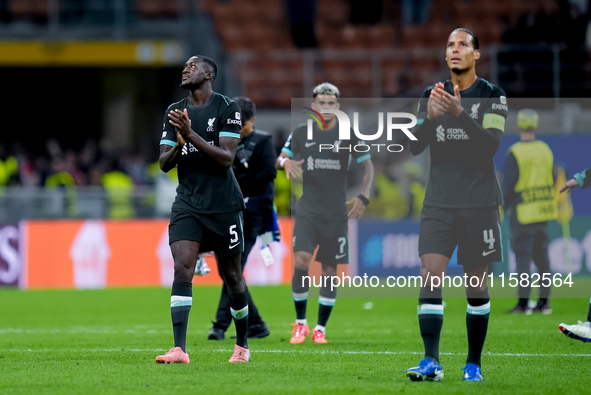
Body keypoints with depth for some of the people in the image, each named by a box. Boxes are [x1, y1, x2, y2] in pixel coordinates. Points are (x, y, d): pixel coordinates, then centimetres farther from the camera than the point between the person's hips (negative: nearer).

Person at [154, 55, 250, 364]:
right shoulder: (174, 112, 9)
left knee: (231, 276, 7)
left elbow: (227, 158, -15)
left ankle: (242, 345, 27)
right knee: (182, 269, -15)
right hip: (187, 204, 3)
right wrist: (178, 145, -14)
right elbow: (164, 163, 6)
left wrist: (191, 135, -25)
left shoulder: (227, 109, -6)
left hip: (223, 205, -3)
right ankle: (179, 350, -21)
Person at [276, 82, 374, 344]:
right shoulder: (301, 133, 5)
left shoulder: (348, 134, 3)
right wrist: (286, 162, -17)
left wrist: (364, 196, -8)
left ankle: (320, 328, 13)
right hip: (307, 211, 0)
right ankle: (300, 323, -2)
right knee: (301, 261, -18)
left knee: (330, 270, 1)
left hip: (336, 214, 0)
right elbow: (279, 159, 8)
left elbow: (367, 165, 6)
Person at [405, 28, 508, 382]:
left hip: (479, 204, -2)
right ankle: (431, 361, -17)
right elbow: (414, 147, 2)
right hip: (439, 203, 2)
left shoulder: (493, 97, 0)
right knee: (430, 276, -12)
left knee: (476, 284, 2)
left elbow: (491, 144, -14)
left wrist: (459, 114, -26)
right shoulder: (432, 95, 10)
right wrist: (429, 117, -17)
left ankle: (474, 363, 12)